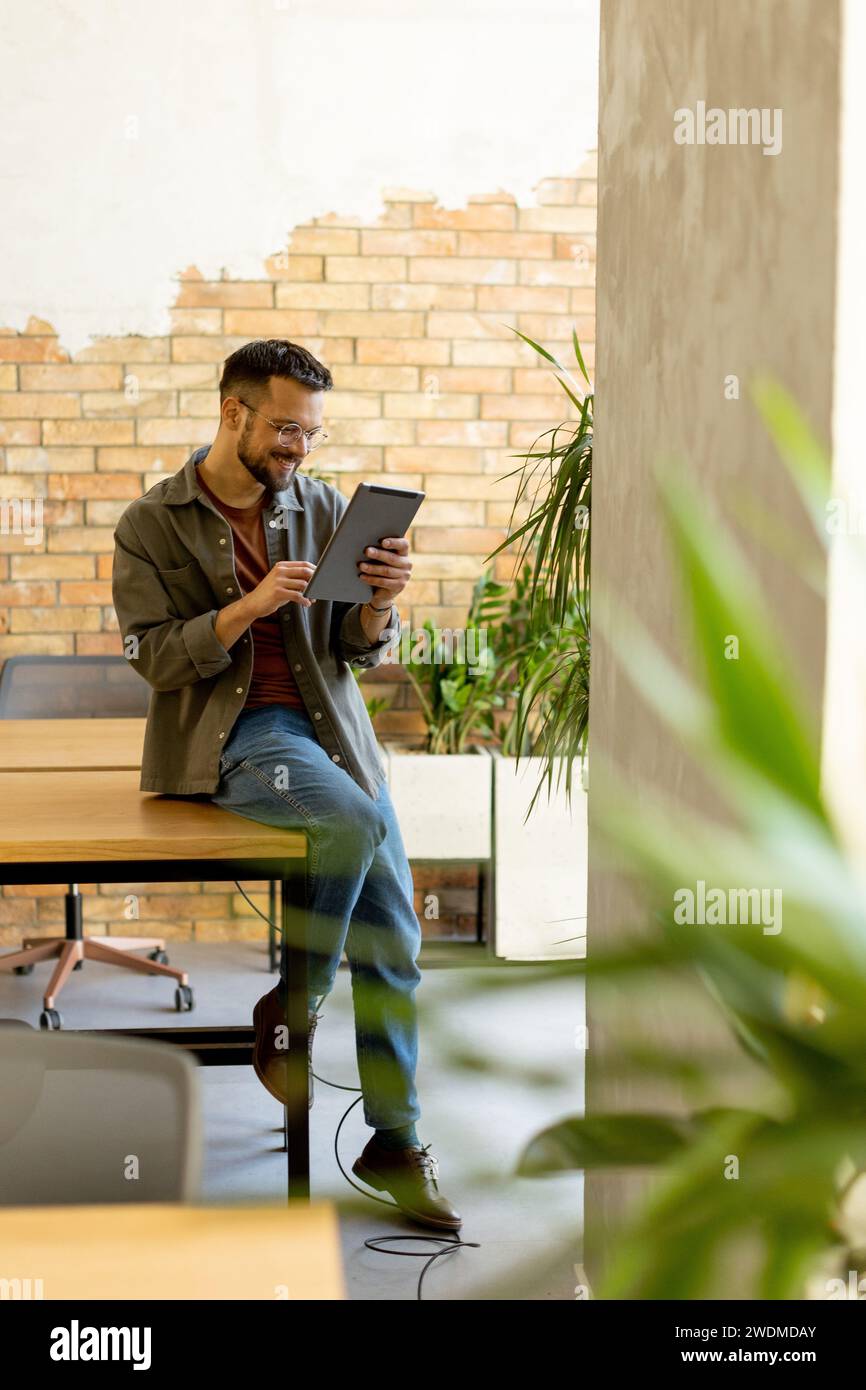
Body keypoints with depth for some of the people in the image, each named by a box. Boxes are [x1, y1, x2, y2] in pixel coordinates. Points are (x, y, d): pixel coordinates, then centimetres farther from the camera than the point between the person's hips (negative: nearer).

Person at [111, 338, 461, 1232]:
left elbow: (361, 651, 8)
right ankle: (287, 1010, -11)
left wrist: (380, 603, -15)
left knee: (393, 938, -5)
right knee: (354, 821, -33)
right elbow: (157, 659, -8)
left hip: (330, 725, 5)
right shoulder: (149, 527, 0)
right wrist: (252, 605, -22)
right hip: (230, 734, -4)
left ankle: (395, 1141, 7)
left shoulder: (323, 507, 10)